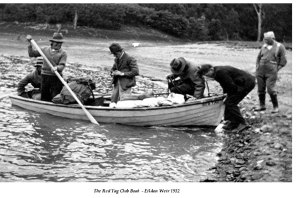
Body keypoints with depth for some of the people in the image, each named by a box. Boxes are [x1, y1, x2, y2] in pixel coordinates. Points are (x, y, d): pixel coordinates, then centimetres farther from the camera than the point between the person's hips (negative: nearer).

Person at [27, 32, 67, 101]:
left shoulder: (63, 53, 0)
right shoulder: (45, 49, 10)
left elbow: (62, 66, -12)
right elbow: (31, 54, 15)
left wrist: (57, 68, -33)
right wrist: (30, 43, 7)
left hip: (56, 77, -3)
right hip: (45, 76, 3)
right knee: (44, 97, 8)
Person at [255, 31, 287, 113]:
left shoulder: (280, 47, 0)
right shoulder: (264, 46, 13)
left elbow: (283, 61, -1)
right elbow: (259, 57, 22)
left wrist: (276, 70, -7)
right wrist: (257, 68, 11)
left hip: (271, 72, -5)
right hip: (260, 71, 5)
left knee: (271, 89, -11)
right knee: (260, 89, 5)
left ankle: (276, 107, 3)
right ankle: (262, 106, 17)